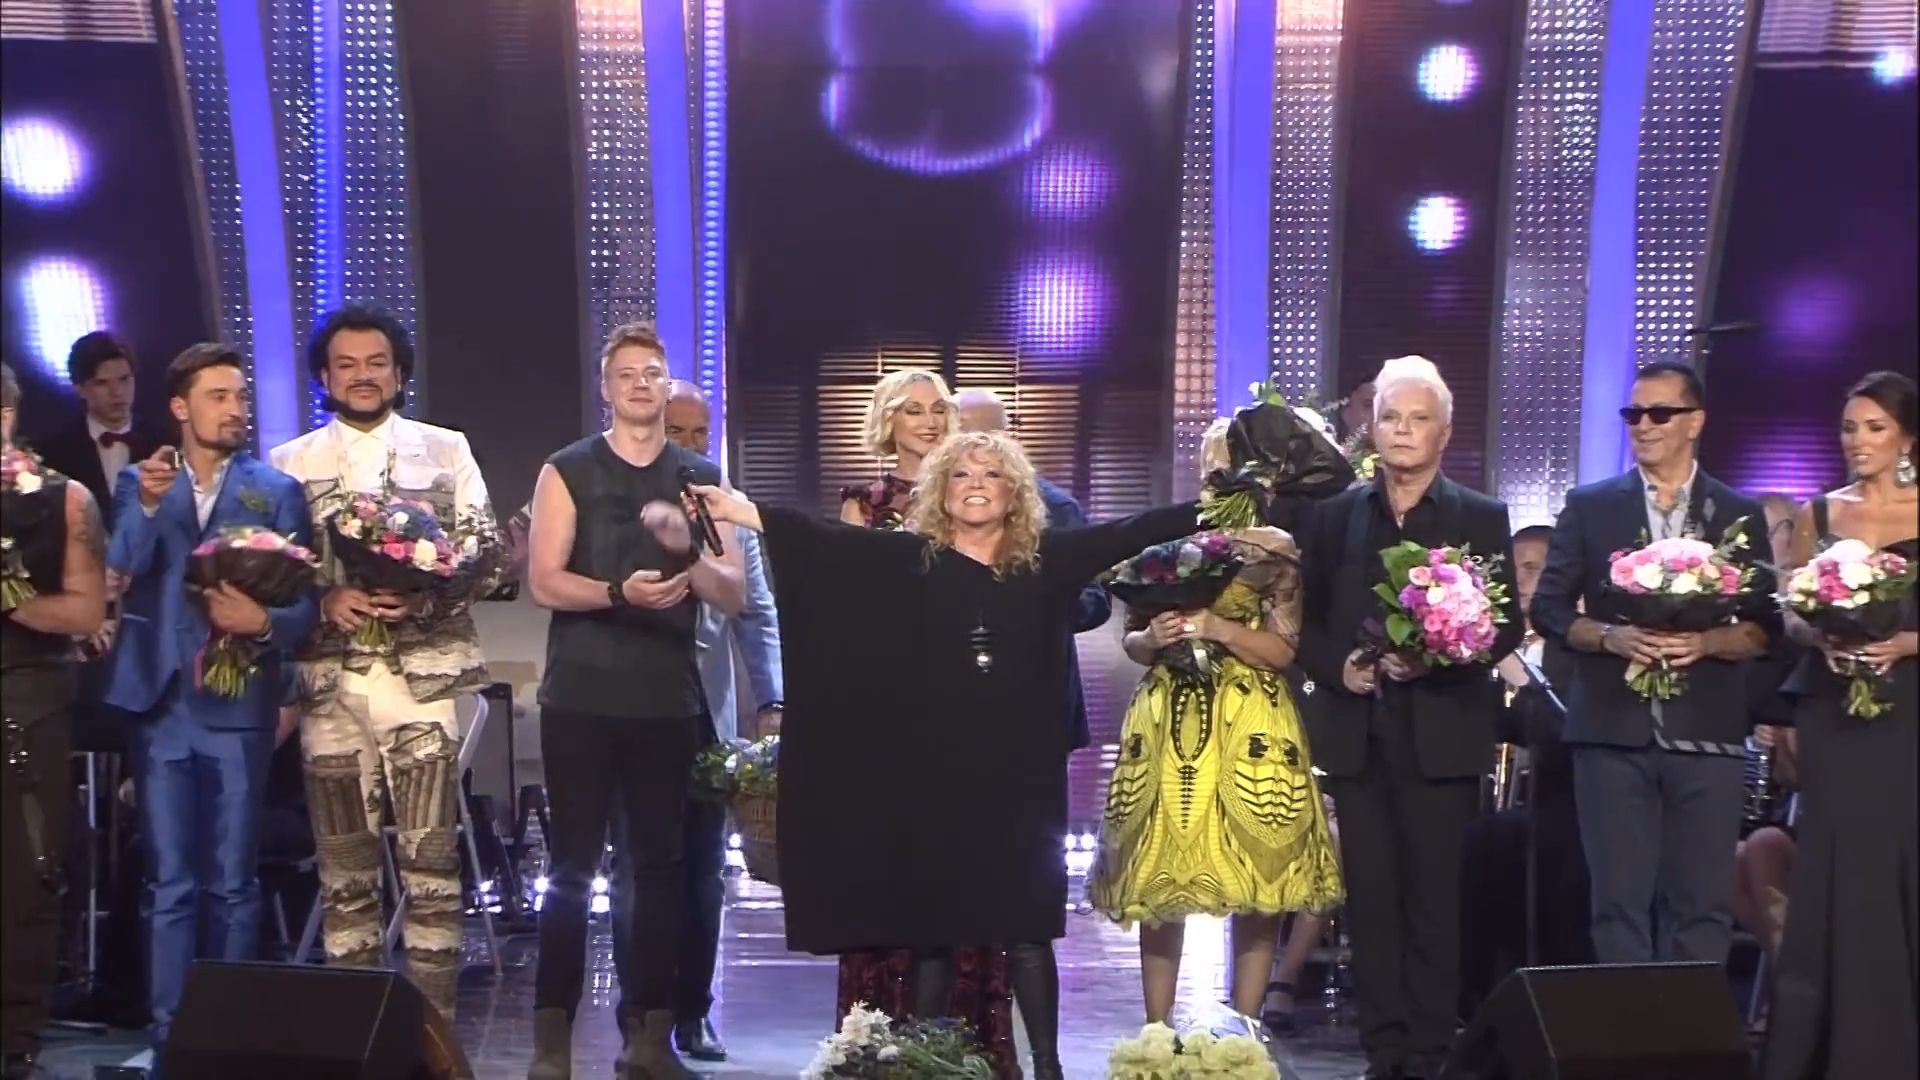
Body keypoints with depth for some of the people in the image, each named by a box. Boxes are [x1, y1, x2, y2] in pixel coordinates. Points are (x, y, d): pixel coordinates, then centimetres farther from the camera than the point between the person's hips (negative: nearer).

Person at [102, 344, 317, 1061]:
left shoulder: (276, 490, 4)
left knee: (233, 883, 5)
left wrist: (265, 622, -20)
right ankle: (169, 1032, 10)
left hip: (239, 706, -1)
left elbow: (305, 600, 0)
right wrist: (149, 505, -20)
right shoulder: (138, 483, 9)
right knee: (169, 883, 4)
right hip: (159, 701, 1)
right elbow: (120, 575, -7)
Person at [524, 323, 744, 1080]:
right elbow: (543, 582, -7)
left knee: (662, 864, 4)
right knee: (572, 864, -1)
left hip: (669, 701, 2)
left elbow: (735, 596, 4)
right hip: (581, 699, -2)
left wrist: (687, 552, -15)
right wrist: (619, 592, -24)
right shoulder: (567, 471, 3)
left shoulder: (701, 479, 10)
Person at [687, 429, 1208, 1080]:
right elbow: (828, 540, -7)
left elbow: (1131, 532, -1)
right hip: (934, 776, 0)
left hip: (1021, 776, 0)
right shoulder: (910, 560, 1)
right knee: (931, 931, 7)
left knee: (1028, 931, 3)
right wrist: (743, 511, -17)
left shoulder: (1048, 561, 3)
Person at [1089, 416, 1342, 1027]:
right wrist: (1153, 639, -10)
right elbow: (1130, 641, 12)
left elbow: (1283, 650, -4)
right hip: (1168, 723, 2)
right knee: (1158, 878, 2)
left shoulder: (1276, 550, 3)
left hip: (1250, 726, -2)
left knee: (1253, 881, -2)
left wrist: (1216, 628, -16)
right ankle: (1156, 1034, 11)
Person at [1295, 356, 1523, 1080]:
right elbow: (1307, 623, 11)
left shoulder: (1481, 519, 6)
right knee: (1369, 898, 3)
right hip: (1357, 734, 2)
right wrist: (1340, 666, -8)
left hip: (1441, 735, -2)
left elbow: (1506, 625, 1)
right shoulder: (1335, 517, 12)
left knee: (1435, 899, 0)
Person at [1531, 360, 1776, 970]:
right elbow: (1549, 608, 6)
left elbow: (1766, 627, 7)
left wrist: (1705, 641, -12)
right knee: (1619, 898, 0)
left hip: (1707, 733, 0)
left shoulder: (1740, 516, 10)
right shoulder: (1589, 507, 10)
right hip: (1614, 730, 0)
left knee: (1702, 901, 1)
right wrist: (1609, 636, -12)